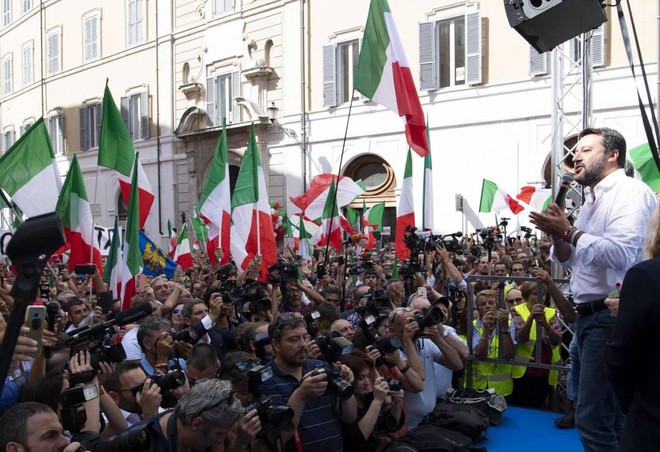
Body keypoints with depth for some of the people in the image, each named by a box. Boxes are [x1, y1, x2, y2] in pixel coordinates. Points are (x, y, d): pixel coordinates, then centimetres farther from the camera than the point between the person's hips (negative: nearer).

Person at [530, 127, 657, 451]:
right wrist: (558, 236, 6)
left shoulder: (630, 192, -8)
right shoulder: (592, 201, 19)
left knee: (593, 419, -12)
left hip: (612, 317, -10)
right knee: (610, 416, 19)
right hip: (589, 316, 10)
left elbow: (622, 254, -24)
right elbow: (573, 263, 25)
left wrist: (570, 231, -16)